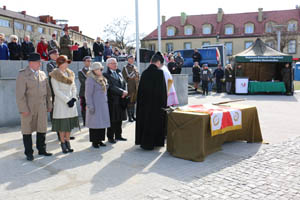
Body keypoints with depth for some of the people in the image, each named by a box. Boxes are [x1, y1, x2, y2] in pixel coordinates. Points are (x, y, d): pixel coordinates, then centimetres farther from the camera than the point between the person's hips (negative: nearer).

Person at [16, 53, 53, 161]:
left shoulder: (42, 74, 9)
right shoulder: (23, 75, -8)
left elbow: (47, 91, 14)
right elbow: (20, 94, -12)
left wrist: (49, 105, 12)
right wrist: (23, 109, -16)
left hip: (42, 107, 5)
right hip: (28, 108, -5)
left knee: (42, 129, 9)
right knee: (27, 130, 5)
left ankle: (41, 150, 23)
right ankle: (29, 153, 16)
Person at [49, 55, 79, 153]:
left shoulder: (70, 73, 11)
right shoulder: (55, 75, -7)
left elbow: (74, 87, 11)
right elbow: (56, 91, -12)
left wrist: (73, 98, -4)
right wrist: (67, 100, -15)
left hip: (71, 101, 6)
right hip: (61, 102, -6)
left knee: (70, 123, 8)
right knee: (62, 124, -1)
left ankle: (67, 142, 20)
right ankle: (63, 144, 10)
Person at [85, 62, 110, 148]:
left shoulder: (102, 79, 14)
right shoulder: (90, 80, -12)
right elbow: (88, 94, -15)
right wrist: (90, 106, -18)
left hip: (103, 105, 8)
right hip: (95, 105, -8)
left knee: (102, 122, 9)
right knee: (95, 123, -3)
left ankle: (100, 140, 18)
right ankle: (94, 141, 6)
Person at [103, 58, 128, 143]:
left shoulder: (119, 73, 15)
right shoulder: (106, 75, -9)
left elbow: (124, 84, 11)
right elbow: (112, 87, -17)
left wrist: (125, 92, -7)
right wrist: (122, 92, -20)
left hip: (121, 100, 7)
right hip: (112, 100, -7)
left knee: (119, 119, 12)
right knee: (112, 120, 0)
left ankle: (118, 135, 24)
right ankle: (110, 137, 11)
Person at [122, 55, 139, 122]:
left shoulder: (135, 68, 15)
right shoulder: (125, 68, -5)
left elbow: (138, 77, 18)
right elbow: (125, 78, -10)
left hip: (136, 88, 6)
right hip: (130, 88, -6)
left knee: (134, 102, 13)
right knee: (129, 102, -2)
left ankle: (133, 115, 23)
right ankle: (129, 117, 5)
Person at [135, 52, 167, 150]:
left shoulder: (144, 73, 3)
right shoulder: (159, 72, -12)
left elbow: (140, 90, 7)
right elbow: (163, 90, -13)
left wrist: (140, 103, 14)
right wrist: (163, 104, -5)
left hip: (144, 103, 5)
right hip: (156, 103, -5)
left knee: (145, 121, 14)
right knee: (155, 122, 7)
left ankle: (145, 142, 22)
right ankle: (155, 142, 13)